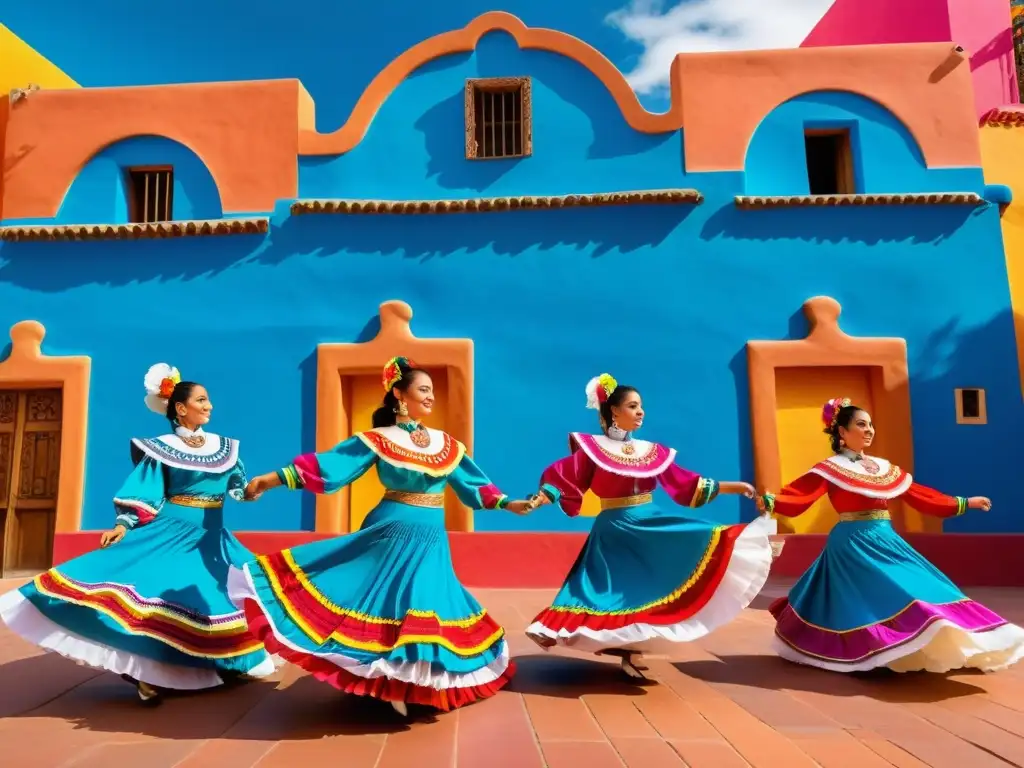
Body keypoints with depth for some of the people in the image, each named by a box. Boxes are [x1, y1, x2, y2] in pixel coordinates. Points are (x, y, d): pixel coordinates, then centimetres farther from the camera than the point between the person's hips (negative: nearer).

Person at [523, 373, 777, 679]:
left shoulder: (653, 452, 7)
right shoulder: (593, 448, -5)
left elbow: (688, 484, 9)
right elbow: (562, 478, -10)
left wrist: (735, 487, 6)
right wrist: (537, 501, -26)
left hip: (651, 525, 5)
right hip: (615, 532, -5)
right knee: (620, 592, -5)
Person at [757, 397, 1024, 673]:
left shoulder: (884, 468, 12)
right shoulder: (831, 468, -10)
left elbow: (921, 495, 20)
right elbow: (797, 497, -21)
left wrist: (964, 503, 24)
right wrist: (769, 501, -40)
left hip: (885, 542, 8)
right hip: (854, 545, -8)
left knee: (914, 587, 8)